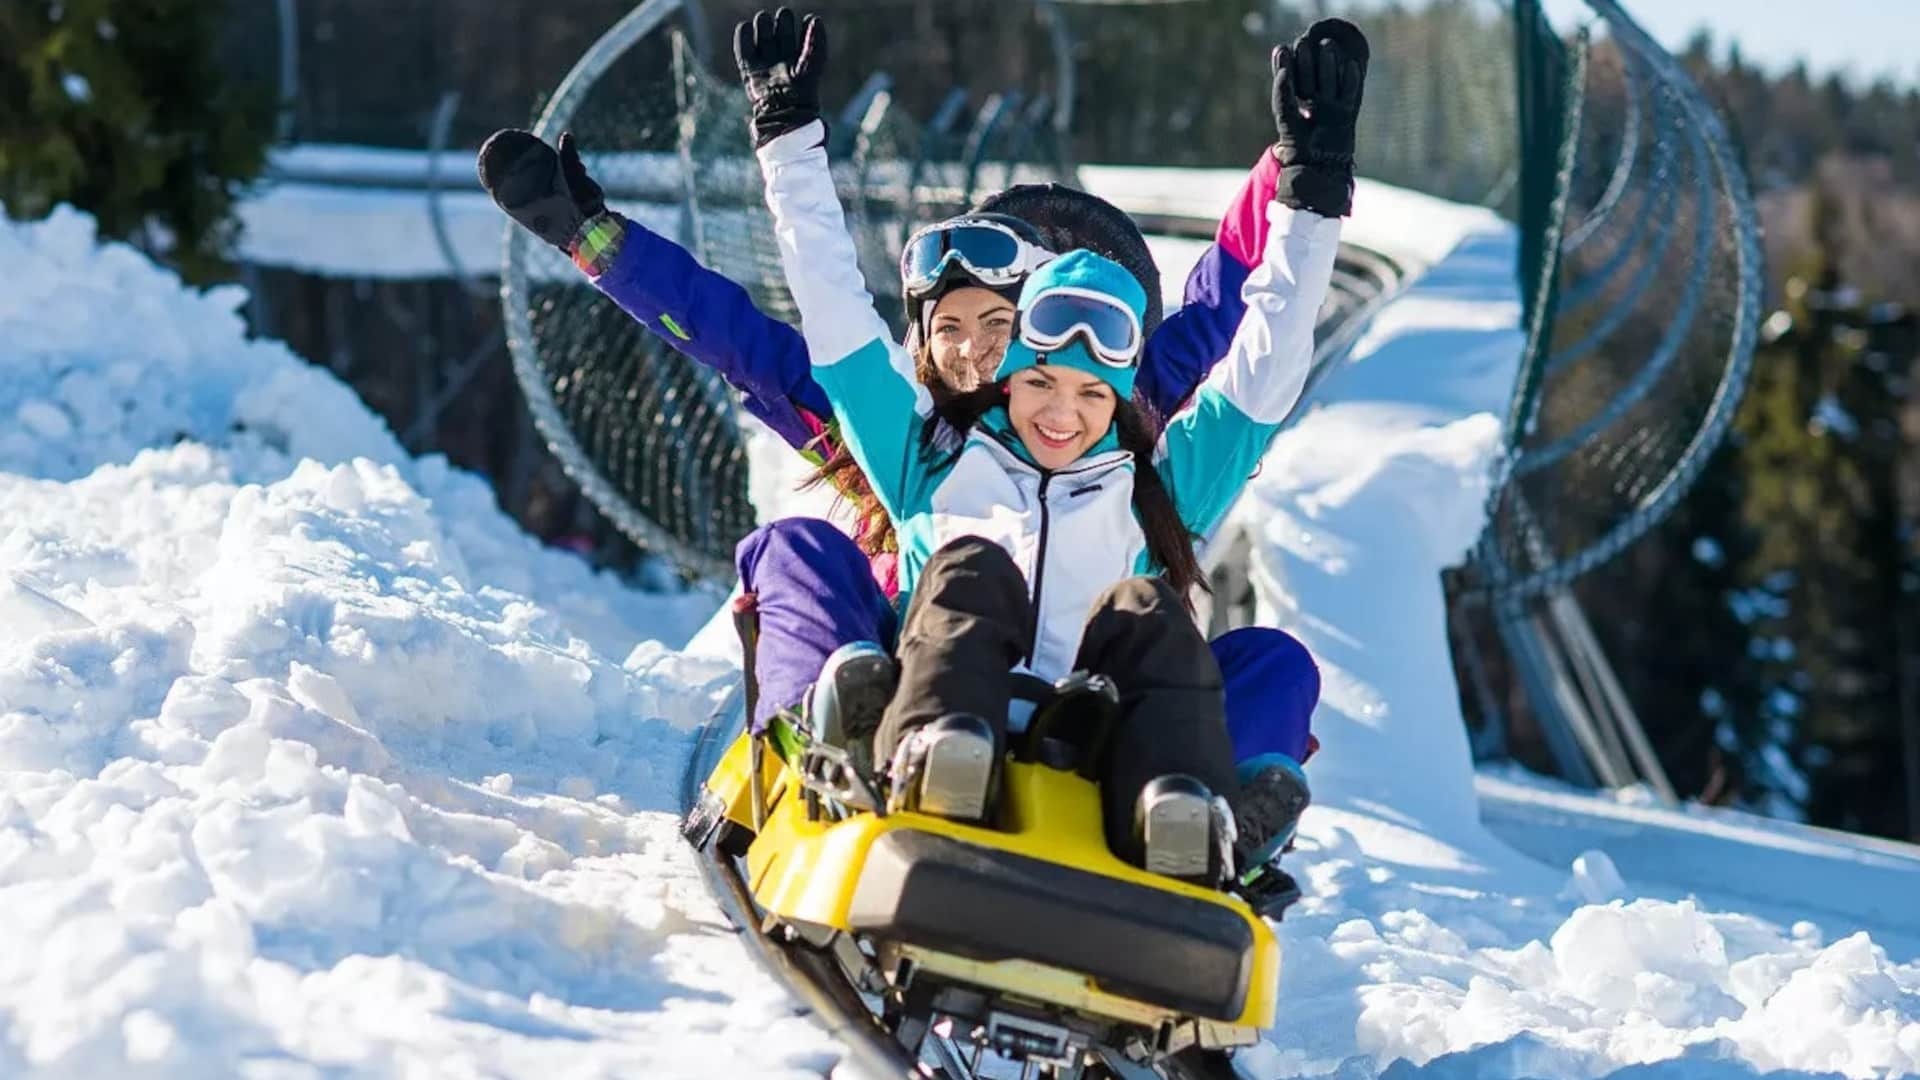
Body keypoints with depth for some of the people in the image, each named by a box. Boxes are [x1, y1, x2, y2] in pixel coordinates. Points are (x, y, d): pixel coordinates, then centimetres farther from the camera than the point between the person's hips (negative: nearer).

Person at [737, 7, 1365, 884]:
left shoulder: (1153, 494, 33)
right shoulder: (937, 463, 31)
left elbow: (1265, 368, 30)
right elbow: (838, 318, 31)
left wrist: (1312, 188, 28)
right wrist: (790, 138, 33)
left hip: (1097, 754, 1)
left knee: (1146, 609, -26)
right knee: (972, 565, -25)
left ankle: (1184, 821, -54)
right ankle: (934, 751, -56)